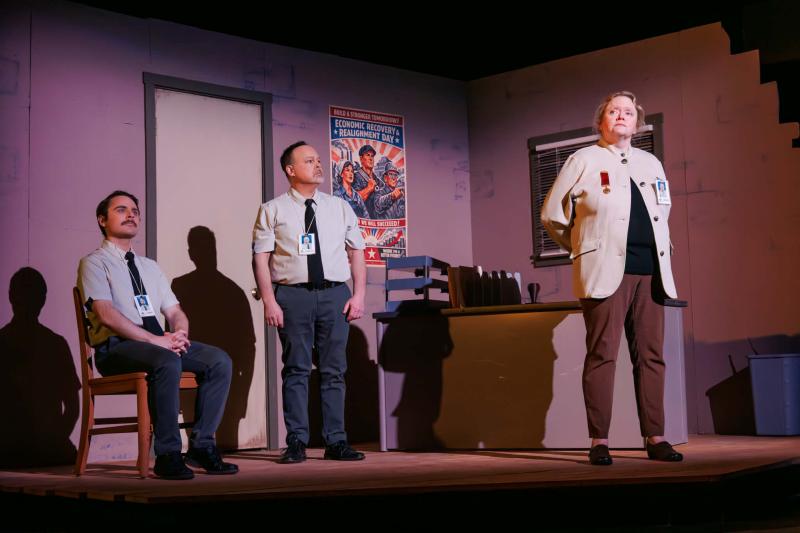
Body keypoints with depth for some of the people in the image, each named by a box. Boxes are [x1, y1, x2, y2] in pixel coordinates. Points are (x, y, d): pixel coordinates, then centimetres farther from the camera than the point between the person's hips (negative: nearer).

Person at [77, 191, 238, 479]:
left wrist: (179, 334, -8)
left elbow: (175, 311, 18)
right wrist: (155, 340, -21)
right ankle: (167, 455, -29)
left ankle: (201, 446, -12)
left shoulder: (150, 267, 25)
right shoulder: (94, 263, 2)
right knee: (167, 362, -37)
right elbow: (107, 315, -13)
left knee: (219, 361, -16)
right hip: (116, 347, -7)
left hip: (161, 343, 7)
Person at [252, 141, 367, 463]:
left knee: (334, 370, 4)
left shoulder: (340, 207, 13)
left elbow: (356, 252, 12)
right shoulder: (272, 211, 3)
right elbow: (261, 258, -1)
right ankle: (296, 443, 5)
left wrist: (359, 295, 2)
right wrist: (269, 301, -10)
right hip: (293, 294, -3)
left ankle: (336, 442, 10)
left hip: (335, 294, 3)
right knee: (296, 370, 0)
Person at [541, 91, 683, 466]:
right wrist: (583, 248, 10)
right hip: (606, 272, -5)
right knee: (602, 354, -6)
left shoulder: (651, 164, 19)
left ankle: (654, 437, 8)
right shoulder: (584, 160, 4)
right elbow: (552, 213, 5)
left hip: (650, 272, 5)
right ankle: (599, 441, -3)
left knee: (651, 355, 3)